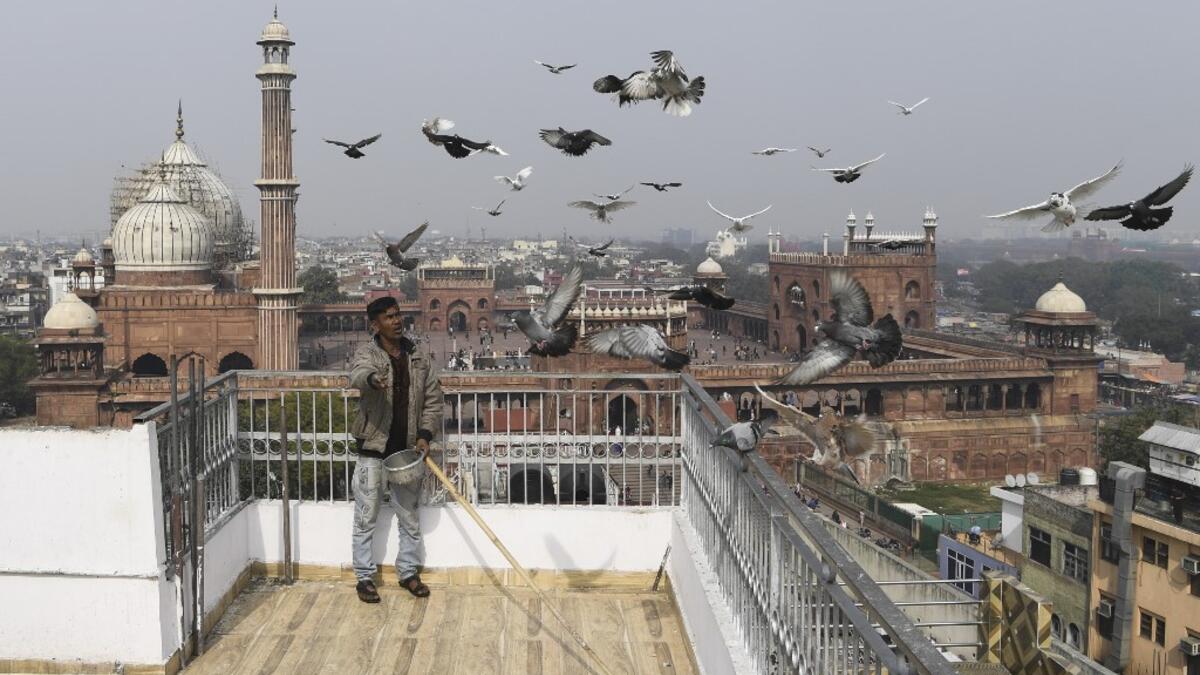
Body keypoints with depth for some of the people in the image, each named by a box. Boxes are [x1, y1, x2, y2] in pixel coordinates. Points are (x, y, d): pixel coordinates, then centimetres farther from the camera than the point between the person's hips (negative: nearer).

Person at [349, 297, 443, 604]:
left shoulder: (418, 360, 6)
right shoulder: (367, 353, -7)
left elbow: (433, 400, 10)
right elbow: (358, 374, -31)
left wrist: (425, 435, -3)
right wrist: (373, 378, -55)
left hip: (407, 451, 4)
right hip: (373, 450, -4)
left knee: (410, 517, 12)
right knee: (366, 518, 3)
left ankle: (409, 572, 26)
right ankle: (364, 578, 15)